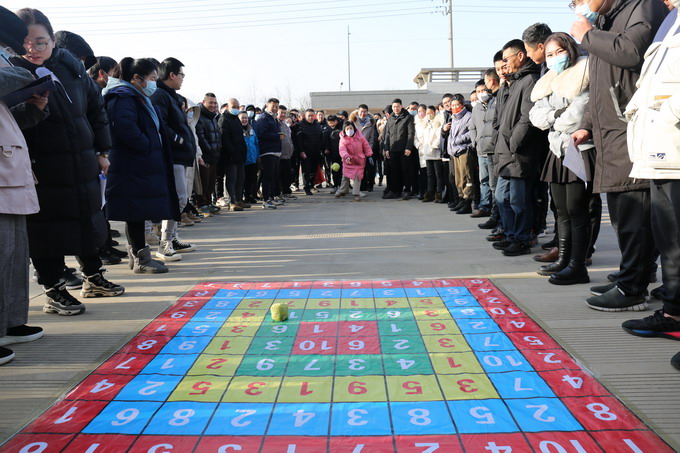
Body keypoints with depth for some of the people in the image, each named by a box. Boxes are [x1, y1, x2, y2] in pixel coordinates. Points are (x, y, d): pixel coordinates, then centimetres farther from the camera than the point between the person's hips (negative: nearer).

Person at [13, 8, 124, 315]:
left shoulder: (71, 66, 5)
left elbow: (96, 108, 13)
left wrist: (102, 151, 12)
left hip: (83, 164, 5)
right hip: (42, 171, -5)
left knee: (88, 223, 17)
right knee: (49, 230, 2)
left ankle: (94, 279, 34)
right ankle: (54, 292, 17)